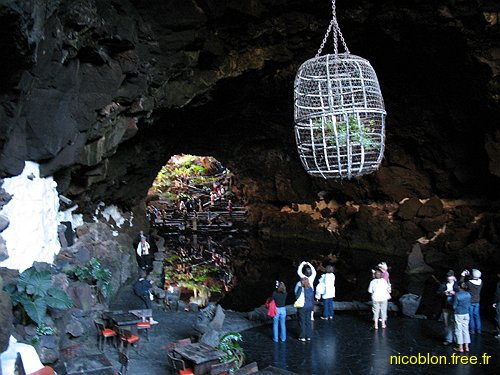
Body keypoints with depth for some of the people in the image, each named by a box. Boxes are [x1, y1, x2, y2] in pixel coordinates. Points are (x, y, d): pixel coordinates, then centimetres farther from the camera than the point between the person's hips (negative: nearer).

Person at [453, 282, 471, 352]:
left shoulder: (457, 295, -17)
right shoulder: (468, 294, -2)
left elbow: (454, 306, -12)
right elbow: (469, 305, 7)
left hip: (458, 314, -5)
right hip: (466, 314, 5)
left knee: (459, 330, 5)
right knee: (466, 330, 12)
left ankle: (460, 347, 9)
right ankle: (466, 346, 16)